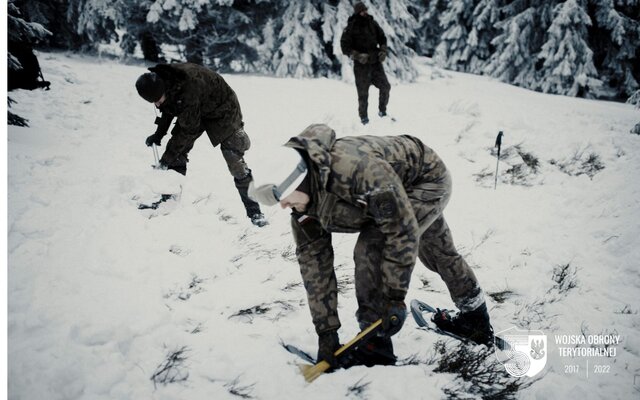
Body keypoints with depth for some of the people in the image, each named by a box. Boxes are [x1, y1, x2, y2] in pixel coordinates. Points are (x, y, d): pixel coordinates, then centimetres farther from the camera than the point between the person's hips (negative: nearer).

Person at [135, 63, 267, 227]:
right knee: (176, 154, -4)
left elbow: (189, 129, -33)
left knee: (235, 160, -12)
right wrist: (158, 135, -7)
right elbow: (167, 110, 4)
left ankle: (254, 211, -3)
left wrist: (168, 157, -26)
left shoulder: (188, 87, -42)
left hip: (222, 109, -7)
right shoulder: (159, 83, -18)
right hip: (192, 111, 7)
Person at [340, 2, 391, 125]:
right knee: (363, 93, 2)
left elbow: (382, 38, 16)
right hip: (361, 65, -4)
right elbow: (345, 47, -10)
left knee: (385, 87, -3)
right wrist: (358, 56, -22)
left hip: (375, 63, 4)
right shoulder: (351, 28, -9)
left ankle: (382, 112, 16)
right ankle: (364, 118, 19)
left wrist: (383, 51, 0)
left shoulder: (372, 23, 4)